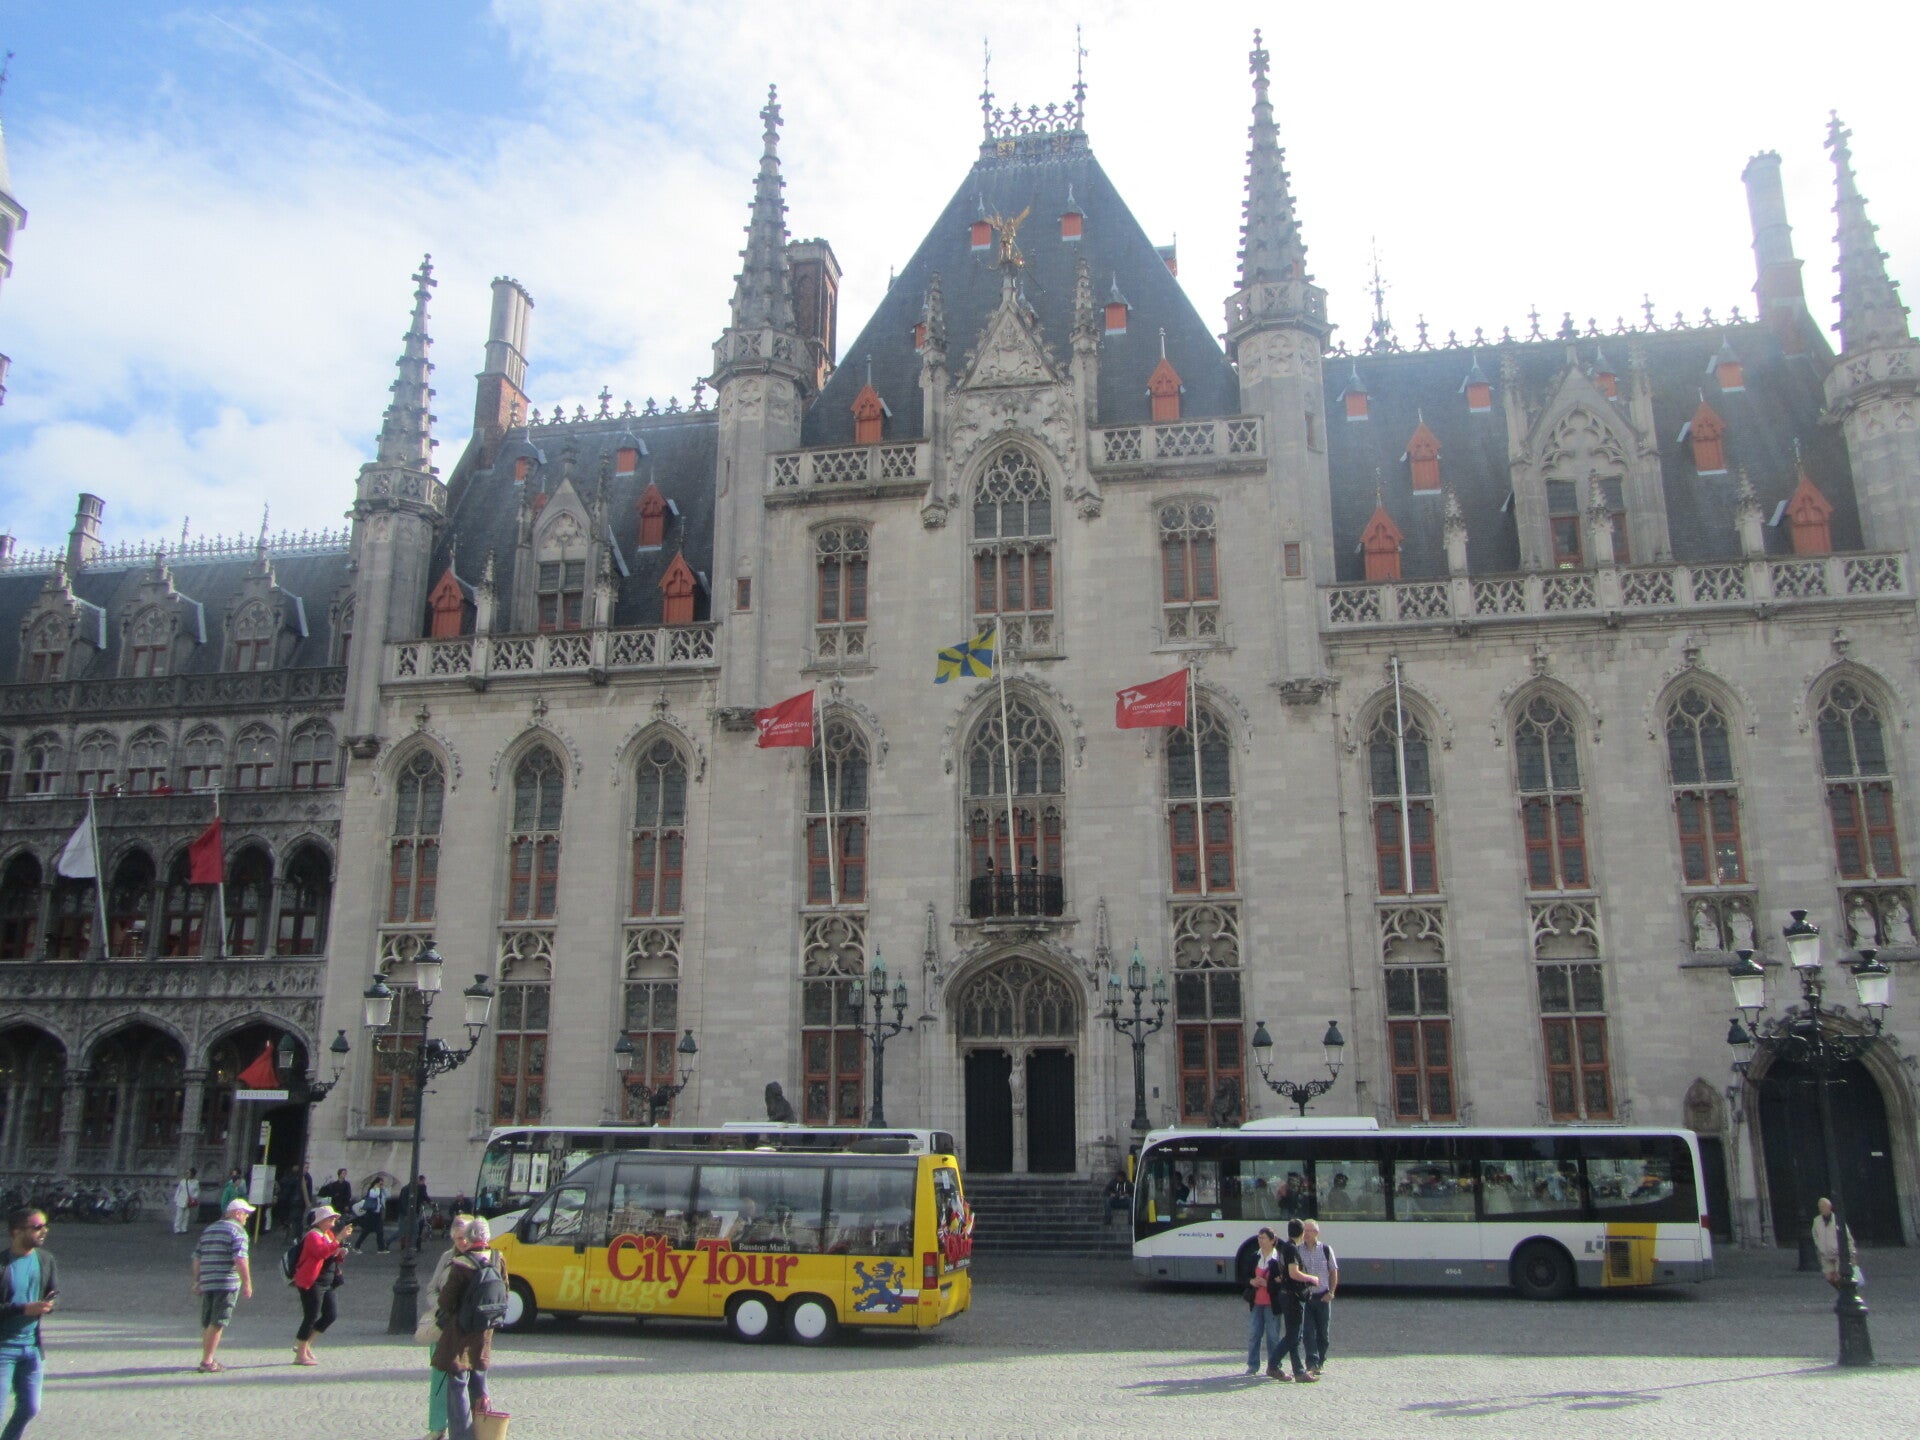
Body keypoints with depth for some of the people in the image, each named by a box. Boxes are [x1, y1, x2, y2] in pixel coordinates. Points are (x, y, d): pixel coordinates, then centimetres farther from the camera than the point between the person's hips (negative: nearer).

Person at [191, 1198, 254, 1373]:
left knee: (207, 1323, 14)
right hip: (227, 1283, -8)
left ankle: (208, 1359, 20)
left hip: (207, 1283, 8)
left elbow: (197, 1257, 20)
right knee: (217, 1324, -4)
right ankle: (207, 1362, -5)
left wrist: (197, 1281, 25)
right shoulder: (237, 1231, -6)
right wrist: (247, 1283, -13)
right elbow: (240, 1260, -16)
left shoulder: (209, 1229, 19)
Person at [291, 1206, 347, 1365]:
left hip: (327, 1283, 9)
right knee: (311, 1317, -6)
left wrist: (340, 1253, 3)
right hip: (312, 1283, -9)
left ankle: (305, 1344, 24)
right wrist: (338, 1240, -35)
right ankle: (300, 1355, 4)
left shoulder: (329, 1234, 15)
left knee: (329, 1315, 8)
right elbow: (321, 1252, -32)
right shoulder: (313, 1236, -14)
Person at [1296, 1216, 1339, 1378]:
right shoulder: (1298, 1250, 0)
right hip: (1305, 1296, 0)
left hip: (1323, 1296, 1)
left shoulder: (1326, 1249, 0)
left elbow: (1334, 1272, 6)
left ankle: (1320, 1363, 21)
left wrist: (1331, 1293, -2)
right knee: (1308, 1331, -9)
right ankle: (1312, 1365, -10)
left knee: (1322, 1332, 7)